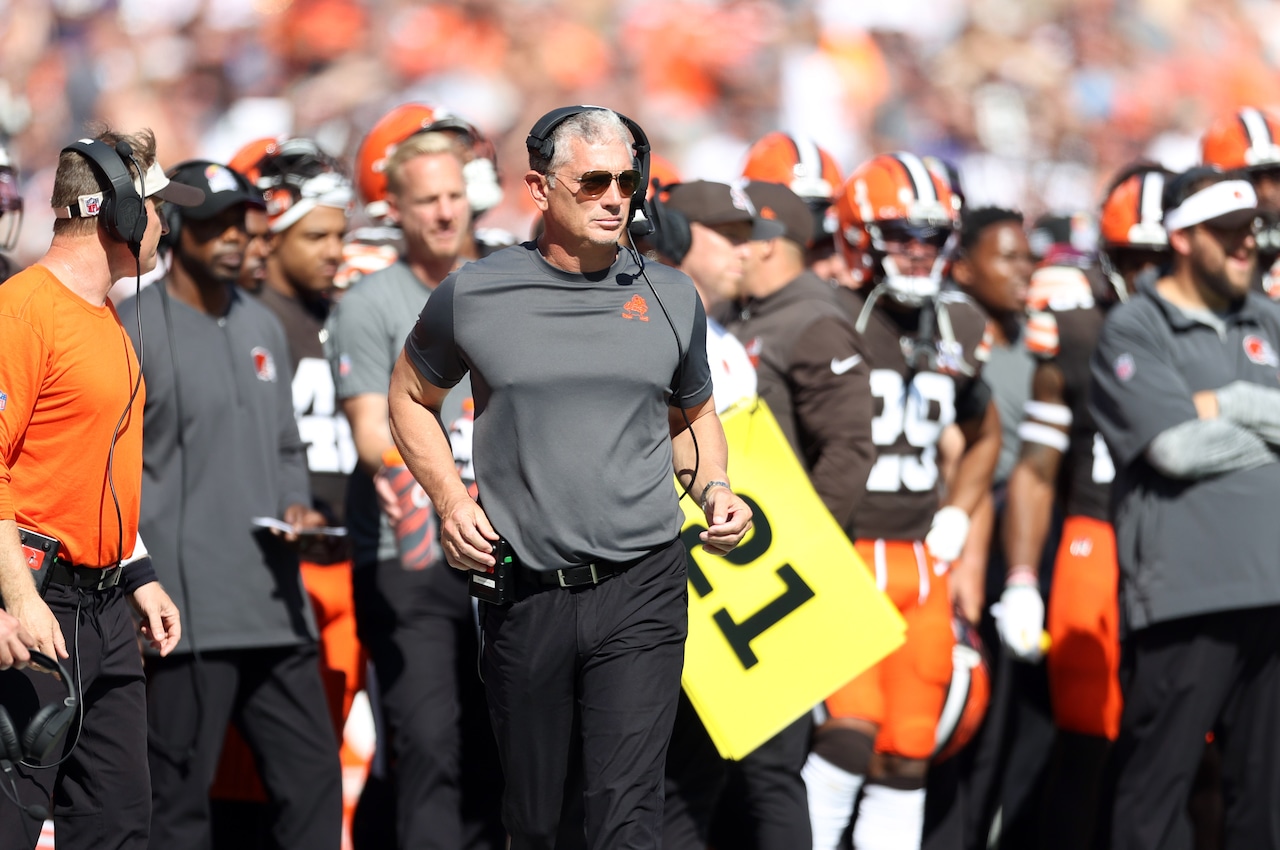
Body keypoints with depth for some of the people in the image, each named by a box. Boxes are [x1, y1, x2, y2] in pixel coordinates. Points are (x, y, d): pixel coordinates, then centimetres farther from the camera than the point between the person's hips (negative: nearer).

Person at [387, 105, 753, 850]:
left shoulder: (671, 298, 7)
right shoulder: (472, 297, 1)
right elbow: (411, 398, 17)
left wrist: (714, 489, 3)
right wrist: (450, 501, 2)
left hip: (641, 591, 0)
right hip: (523, 592, 0)